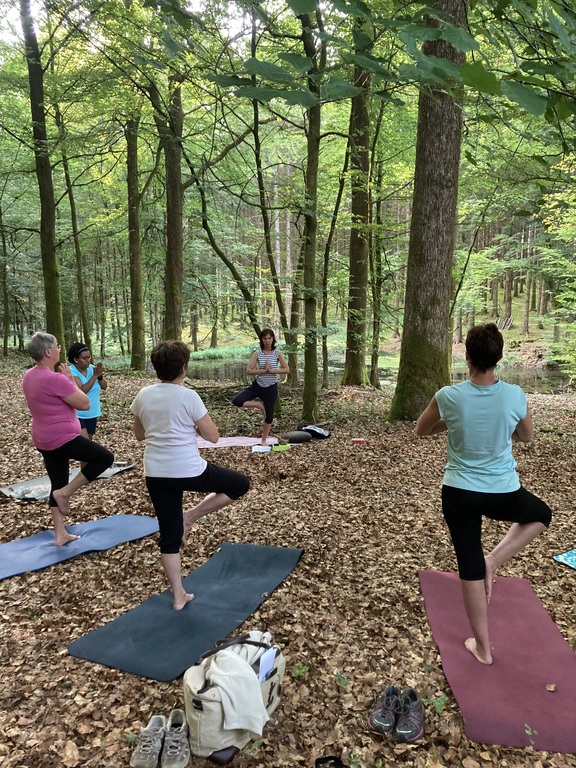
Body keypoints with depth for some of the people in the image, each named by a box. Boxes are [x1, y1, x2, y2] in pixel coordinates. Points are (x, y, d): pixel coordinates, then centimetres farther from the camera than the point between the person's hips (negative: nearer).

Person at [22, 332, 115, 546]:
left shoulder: (29, 376, 6)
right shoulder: (55, 379, -24)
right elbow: (84, 404, -16)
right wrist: (70, 379, -7)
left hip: (44, 440, 9)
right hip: (63, 438, -9)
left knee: (58, 485, 16)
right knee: (106, 457, 3)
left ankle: (60, 534, 22)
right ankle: (65, 493, 2)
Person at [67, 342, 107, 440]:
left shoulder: (91, 368, 0)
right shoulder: (71, 372, -16)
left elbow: (104, 387, -1)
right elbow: (82, 391, -27)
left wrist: (100, 376, -20)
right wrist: (95, 375, -28)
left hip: (92, 413, 6)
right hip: (77, 414, -6)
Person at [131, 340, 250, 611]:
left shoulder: (143, 395, 2)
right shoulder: (188, 396, -13)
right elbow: (213, 436, -9)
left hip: (156, 474, 6)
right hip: (188, 471, -6)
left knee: (169, 536, 16)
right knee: (240, 484, 15)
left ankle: (178, 596, 22)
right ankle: (191, 516, 8)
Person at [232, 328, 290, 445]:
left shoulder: (278, 353, -5)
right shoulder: (257, 353, -5)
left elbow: (287, 370, -11)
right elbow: (249, 371, -10)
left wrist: (272, 370, -20)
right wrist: (263, 370, -21)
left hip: (271, 388, -1)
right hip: (257, 385, 1)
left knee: (269, 416, 7)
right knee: (236, 401, -16)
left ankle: (264, 440, 27)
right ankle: (259, 405, 4)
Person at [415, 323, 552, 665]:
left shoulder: (448, 397, -15)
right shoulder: (515, 396, -12)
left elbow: (421, 430, 4)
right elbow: (527, 436, 7)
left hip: (459, 493, 0)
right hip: (504, 494, 0)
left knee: (470, 567, 14)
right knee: (542, 513, 33)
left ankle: (483, 647, 27)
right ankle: (495, 560, 15)